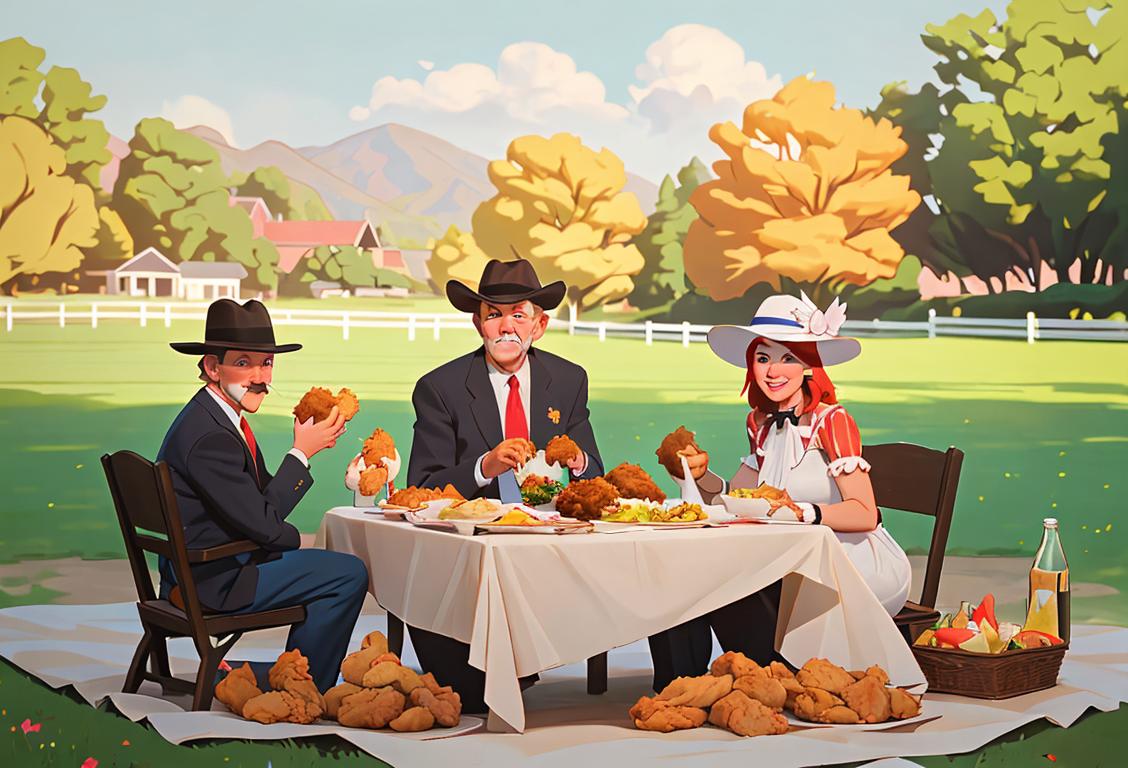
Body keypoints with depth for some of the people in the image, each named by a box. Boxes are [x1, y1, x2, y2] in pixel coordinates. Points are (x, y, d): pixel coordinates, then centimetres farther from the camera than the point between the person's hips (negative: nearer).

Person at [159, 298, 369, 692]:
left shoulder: (215, 416, 9)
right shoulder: (208, 435, -23)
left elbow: (263, 497, 9)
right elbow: (262, 523, -22)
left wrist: (311, 439, -2)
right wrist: (301, 453, -13)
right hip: (213, 583, -11)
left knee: (339, 566, 21)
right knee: (349, 573, -9)